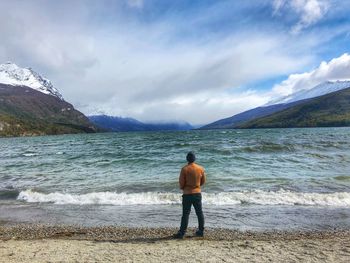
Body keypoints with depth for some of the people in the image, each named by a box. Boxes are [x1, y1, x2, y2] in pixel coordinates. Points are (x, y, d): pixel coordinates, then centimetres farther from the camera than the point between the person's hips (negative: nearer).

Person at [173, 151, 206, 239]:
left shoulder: (184, 169, -14)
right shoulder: (201, 168, -2)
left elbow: (181, 182, -10)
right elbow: (203, 181, 6)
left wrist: (182, 188, 12)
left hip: (187, 194, -3)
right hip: (197, 193, 3)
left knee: (185, 214, 2)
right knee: (199, 213, 14)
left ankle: (182, 233, 7)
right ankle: (201, 231, 23)